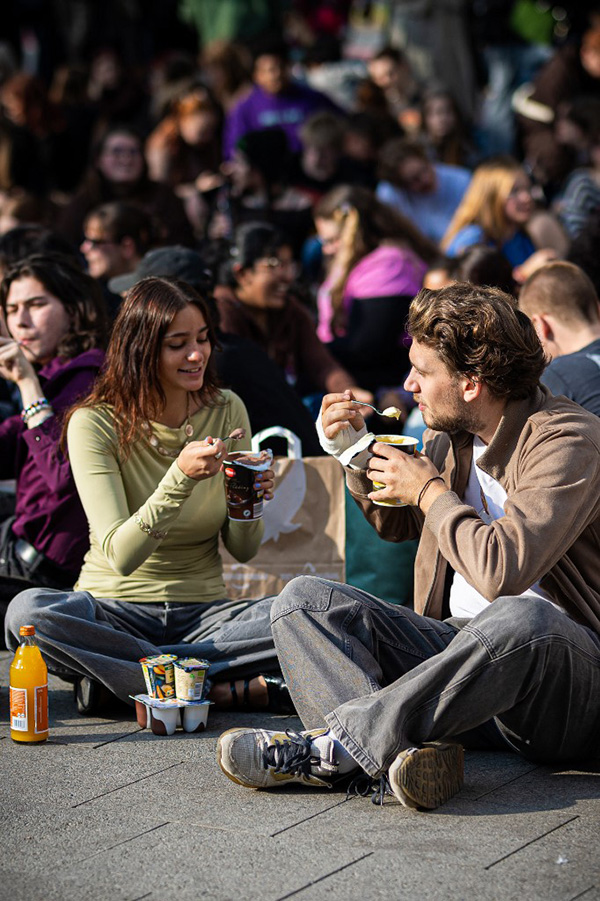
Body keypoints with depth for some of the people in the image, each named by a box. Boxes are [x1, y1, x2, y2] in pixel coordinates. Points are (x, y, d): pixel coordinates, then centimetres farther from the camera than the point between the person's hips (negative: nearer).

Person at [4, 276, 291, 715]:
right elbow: (120, 556, -20)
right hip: (117, 607, -2)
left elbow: (243, 550, 4)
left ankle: (117, 679, -21)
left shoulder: (226, 410, 0)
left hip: (201, 611, 2)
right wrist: (180, 479, -33)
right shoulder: (94, 423, -11)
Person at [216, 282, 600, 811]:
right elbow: (396, 523, 29)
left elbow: (503, 569, -29)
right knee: (305, 599, -6)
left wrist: (431, 491, -13)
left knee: (520, 619, -42)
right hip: (459, 647, 8)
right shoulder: (452, 437, 10)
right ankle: (399, 751, -36)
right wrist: (354, 451, 11)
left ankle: (337, 745, -34)